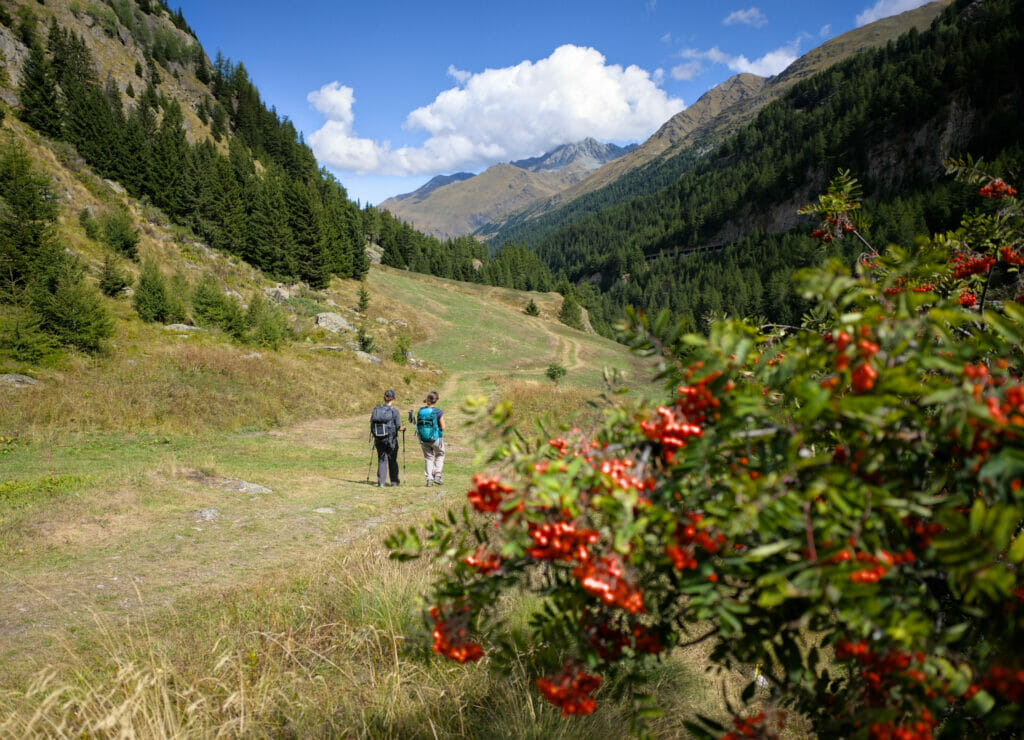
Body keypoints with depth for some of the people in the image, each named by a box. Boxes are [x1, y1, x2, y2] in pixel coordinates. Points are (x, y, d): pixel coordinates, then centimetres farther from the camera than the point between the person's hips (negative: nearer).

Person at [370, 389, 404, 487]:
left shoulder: (376, 409, 1)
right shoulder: (394, 411, -10)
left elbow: (371, 425, 2)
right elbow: (398, 427, -10)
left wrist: (374, 434, 19)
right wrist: (403, 428, 11)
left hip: (378, 439, 2)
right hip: (391, 439, -2)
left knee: (381, 460, 10)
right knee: (392, 460, 13)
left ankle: (381, 482, 5)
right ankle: (394, 481, 23)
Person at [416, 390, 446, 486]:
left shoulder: (420, 411, -4)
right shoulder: (438, 412, -16)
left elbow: (417, 425, 3)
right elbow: (443, 427, -12)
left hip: (423, 439, 3)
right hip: (436, 438, -3)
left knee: (428, 458, 16)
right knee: (440, 455, 21)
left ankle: (429, 479, 13)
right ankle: (437, 476, 11)